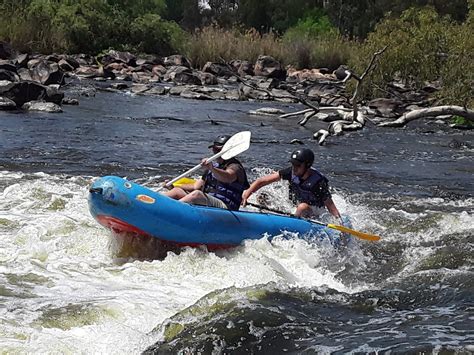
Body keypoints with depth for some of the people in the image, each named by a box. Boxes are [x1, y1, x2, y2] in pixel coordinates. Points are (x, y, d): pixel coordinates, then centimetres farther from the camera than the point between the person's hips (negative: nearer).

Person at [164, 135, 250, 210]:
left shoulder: (235, 167, -2)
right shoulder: (214, 165, 25)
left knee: (197, 194, -33)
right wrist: (175, 186, 11)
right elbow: (196, 186, 24)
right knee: (177, 191, -7)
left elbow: (227, 177, -27)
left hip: (225, 207, -8)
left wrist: (212, 169, -46)